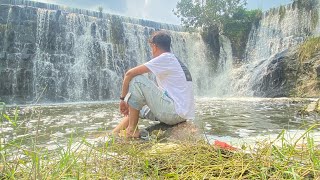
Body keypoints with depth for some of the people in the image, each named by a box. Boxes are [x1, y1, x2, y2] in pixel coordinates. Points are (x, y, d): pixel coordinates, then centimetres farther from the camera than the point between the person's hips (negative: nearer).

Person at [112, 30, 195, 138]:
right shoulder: (175, 61, 20)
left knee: (136, 80, -11)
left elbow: (130, 73, -12)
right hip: (183, 115, 10)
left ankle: (132, 130, -6)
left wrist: (123, 98, 2)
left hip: (174, 112, -10)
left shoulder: (165, 58, -8)